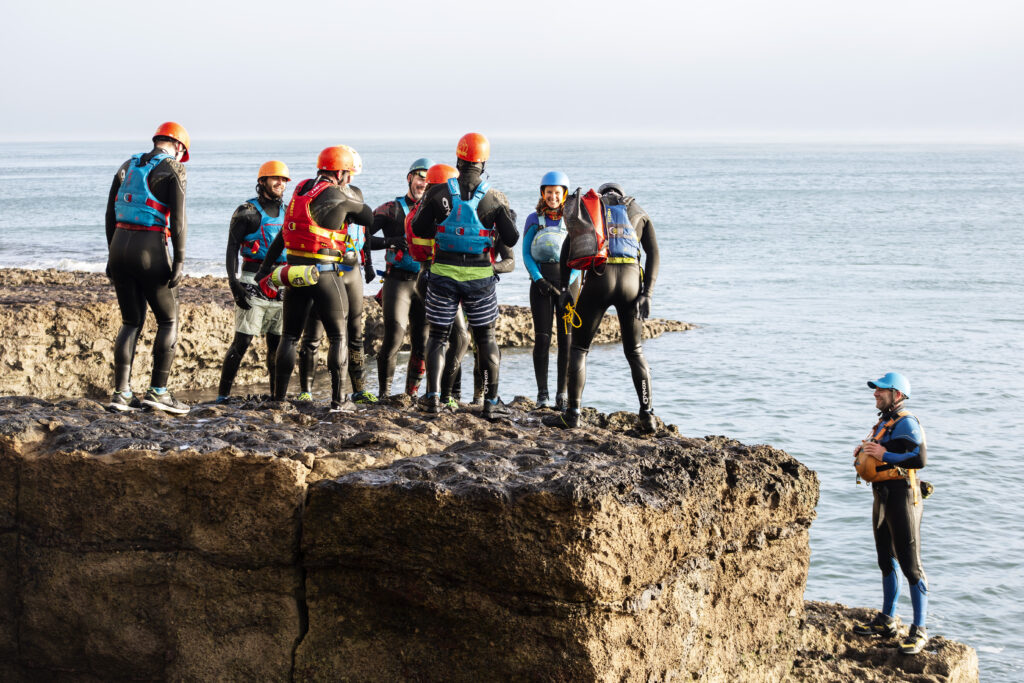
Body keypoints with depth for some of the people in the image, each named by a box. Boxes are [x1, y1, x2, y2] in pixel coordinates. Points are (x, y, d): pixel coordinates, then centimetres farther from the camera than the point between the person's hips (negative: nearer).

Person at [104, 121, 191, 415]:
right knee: (168, 321, 7)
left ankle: (121, 393, 5)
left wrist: (113, 255, 18)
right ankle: (157, 391, 2)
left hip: (120, 246, 6)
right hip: (151, 250, -6)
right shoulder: (173, 169, -2)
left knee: (132, 321, 13)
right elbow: (177, 218, -11)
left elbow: (111, 213, 14)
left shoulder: (128, 166, 16)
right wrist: (180, 261, -10)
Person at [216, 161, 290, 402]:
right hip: (254, 283, -5)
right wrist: (234, 284, -16)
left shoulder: (286, 213, 15)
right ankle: (222, 395, -5)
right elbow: (232, 249, -6)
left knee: (277, 342, 5)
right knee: (242, 341, -9)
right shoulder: (247, 212, -2)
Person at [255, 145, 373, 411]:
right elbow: (370, 219, -1)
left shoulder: (301, 190, 8)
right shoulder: (335, 195, -11)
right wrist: (354, 200, 19)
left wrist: (266, 267, 17)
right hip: (324, 275, -6)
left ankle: (280, 396, 12)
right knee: (337, 337, 7)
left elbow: (283, 234, 12)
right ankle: (337, 399, 4)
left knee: (289, 336, 14)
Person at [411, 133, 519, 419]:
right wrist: (509, 218, 20)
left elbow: (419, 229, 1)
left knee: (438, 335, 11)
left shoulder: (439, 192, -5)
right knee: (485, 337, 11)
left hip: (444, 273, 0)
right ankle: (491, 401, 11)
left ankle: (433, 396, 2)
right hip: (479, 275, 0)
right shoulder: (495, 198, -5)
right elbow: (511, 239, 0)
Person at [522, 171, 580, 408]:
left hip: (568, 281, 0)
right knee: (542, 337, -5)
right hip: (541, 281, 0)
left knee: (566, 337, -5)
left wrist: (568, 282, -11)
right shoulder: (534, 220, 7)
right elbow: (526, 255, 4)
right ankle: (542, 393, -1)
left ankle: (563, 393, -1)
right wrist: (539, 280, -10)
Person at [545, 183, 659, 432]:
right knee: (635, 351, 14)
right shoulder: (639, 213, 22)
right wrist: (647, 294, 2)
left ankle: (572, 413, 3)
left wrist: (564, 288, 4)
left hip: (598, 280, -2)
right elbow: (653, 253, 8)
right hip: (631, 281, 2)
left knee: (579, 347, 9)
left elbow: (568, 246, 5)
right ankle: (648, 415, 6)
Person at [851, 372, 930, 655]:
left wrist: (883, 455, -23)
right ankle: (886, 621, 28)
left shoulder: (906, 423, -14)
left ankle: (919, 630, -3)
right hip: (882, 496, 10)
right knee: (886, 561, 17)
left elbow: (920, 458, -26)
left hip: (902, 496, -10)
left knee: (910, 565, -7)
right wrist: (864, 452, 8)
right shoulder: (883, 423, 16)